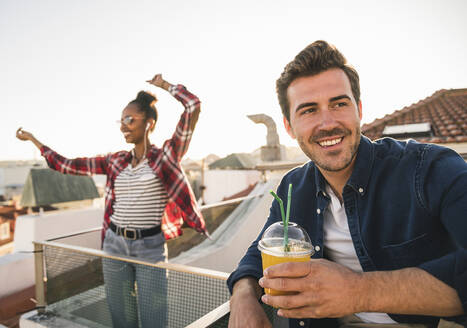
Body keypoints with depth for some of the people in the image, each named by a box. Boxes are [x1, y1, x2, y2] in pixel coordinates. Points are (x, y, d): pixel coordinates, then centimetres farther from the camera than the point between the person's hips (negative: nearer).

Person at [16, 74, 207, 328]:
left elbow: (193, 106, -14)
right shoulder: (116, 161, 8)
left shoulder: (166, 155, -6)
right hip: (115, 245, 5)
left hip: (151, 248, -4)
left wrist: (162, 84, 1)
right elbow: (66, 165, 16)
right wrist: (31, 138, 22)